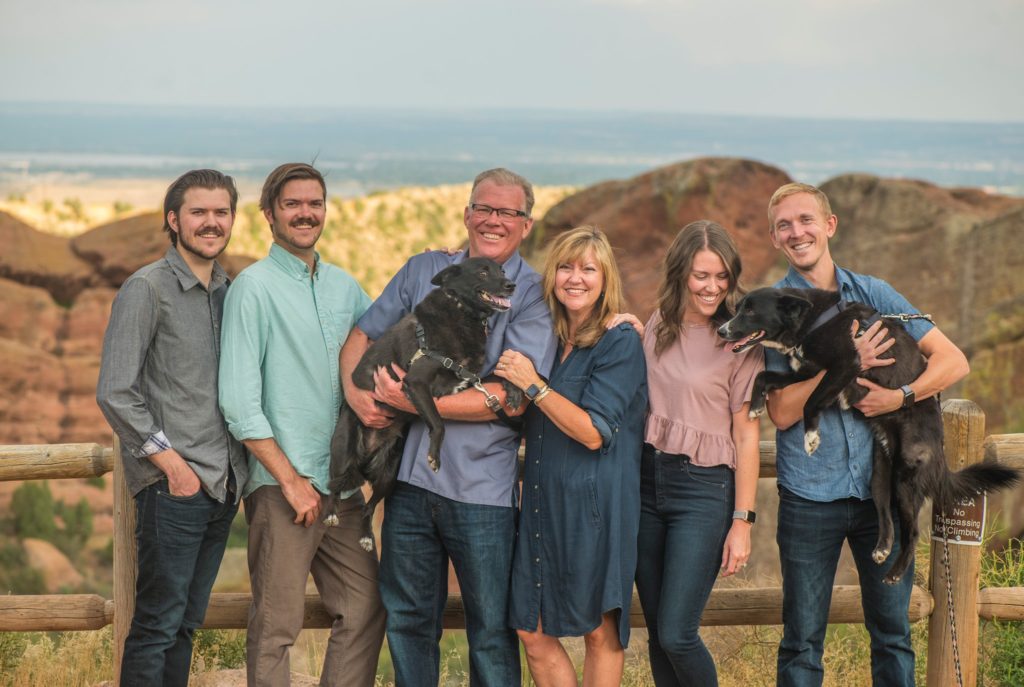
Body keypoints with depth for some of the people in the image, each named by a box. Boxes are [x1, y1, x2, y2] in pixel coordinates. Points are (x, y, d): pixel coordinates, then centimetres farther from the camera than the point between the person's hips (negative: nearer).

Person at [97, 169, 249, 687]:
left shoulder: (230, 290, 14)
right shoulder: (146, 289, -7)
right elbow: (115, 393, -12)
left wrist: (237, 465, 8)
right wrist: (171, 462, -13)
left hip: (222, 484, 7)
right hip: (172, 488, -7)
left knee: (186, 623, 12)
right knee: (157, 625, -4)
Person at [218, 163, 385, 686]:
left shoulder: (344, 286, 13)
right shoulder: (254, 287, -4)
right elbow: (238, 401, -9)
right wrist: (290, 479, -12)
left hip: (342, 482, 6)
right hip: (280, 484, -6)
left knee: (366, 609, 6)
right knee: (276, 626, -3)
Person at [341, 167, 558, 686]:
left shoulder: (533, 295, -6)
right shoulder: (424, 271, 9)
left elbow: (513, 399, -15)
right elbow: (362, 336, 13)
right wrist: (355, 391, -9)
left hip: (482, 490, -4)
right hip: (411, 474, 4)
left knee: (491, 632, 5)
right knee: (407, 620, 14)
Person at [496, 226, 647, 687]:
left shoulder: (621, 343, -8)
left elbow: (594, 433, -16)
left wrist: (533, 385, -19)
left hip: (596, 506, -7)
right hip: (543, 503, 7)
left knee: (600, 633, 3)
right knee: (533, 633, 5)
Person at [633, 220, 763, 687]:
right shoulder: (657, 328, 7)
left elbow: (746, 436, -8)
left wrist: (742, 521, -10)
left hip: (703, 489, -5)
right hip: (647, 480, 5)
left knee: (676, 634, -9)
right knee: (657, 633, 9)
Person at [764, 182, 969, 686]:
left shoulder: (871, 293, 5)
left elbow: (953, 360, 3)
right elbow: (782, 412, -10)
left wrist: (901, 396, -13)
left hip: (882, 488, 2)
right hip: (810, 495, -2)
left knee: (892, 629, 10)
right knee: (803, 639, 4)